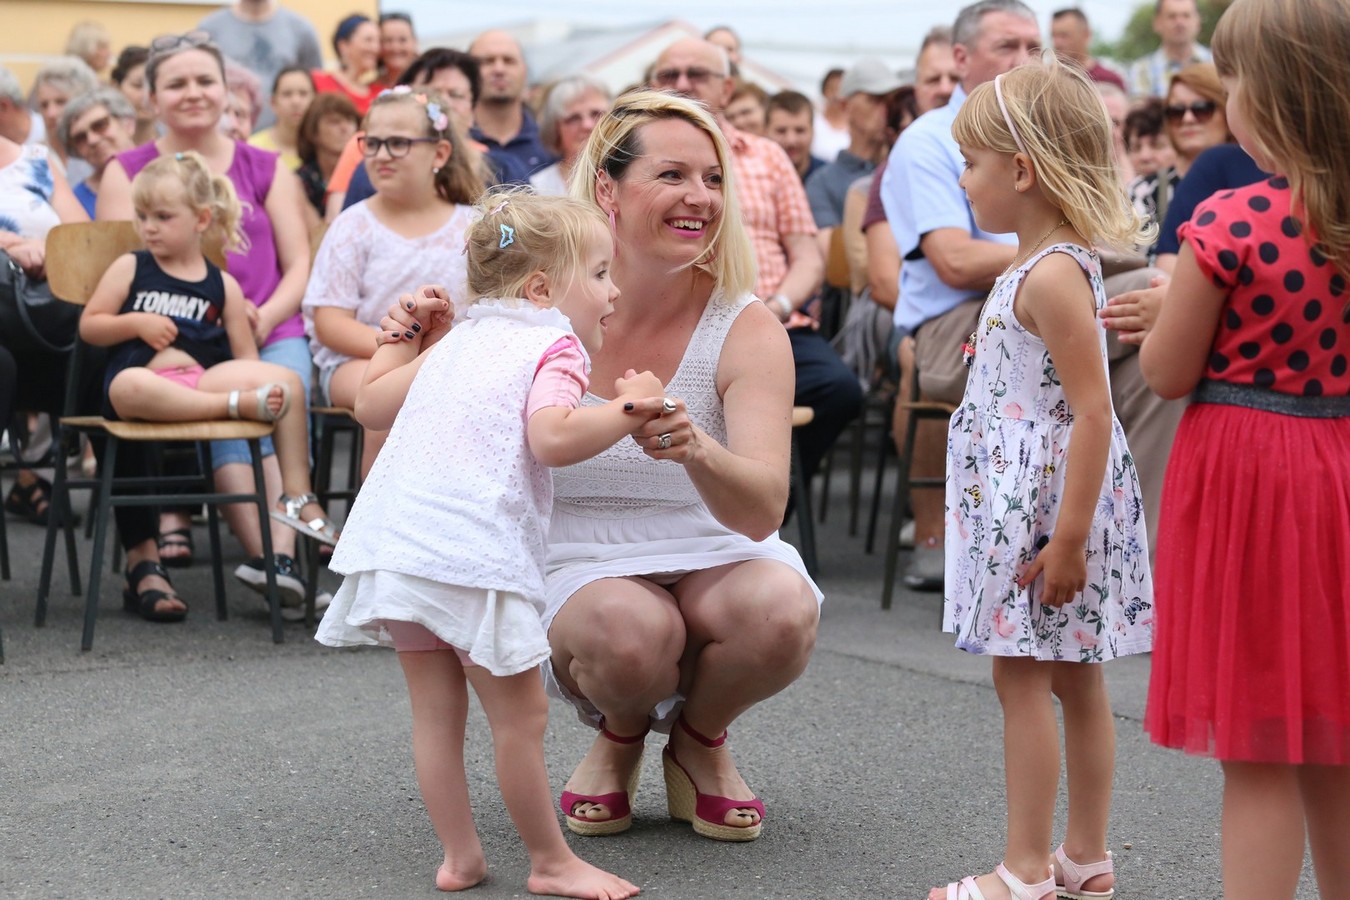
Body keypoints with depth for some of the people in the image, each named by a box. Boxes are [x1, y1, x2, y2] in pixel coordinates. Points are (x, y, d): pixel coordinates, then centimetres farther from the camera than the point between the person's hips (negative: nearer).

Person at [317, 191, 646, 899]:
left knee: (437, 710, 13)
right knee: (519, 716, 1)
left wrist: (399, 337, 44)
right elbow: (551, 438, -17)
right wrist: (628, 409, -8)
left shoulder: (458, 343, 24)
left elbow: (371, 405, 30)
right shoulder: (555, 345, 1)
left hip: (391, 541, 8)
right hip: (470, 552, -8)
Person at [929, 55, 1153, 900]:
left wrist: (1069, 536, -24)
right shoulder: (1054, 265, 12)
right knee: (1074, 677, 14)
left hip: (1044, 500, -10)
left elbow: (1094, 411, -23)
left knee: (1022, 676, -3)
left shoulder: (1052, 276, -19)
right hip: (1025, 499, 10)